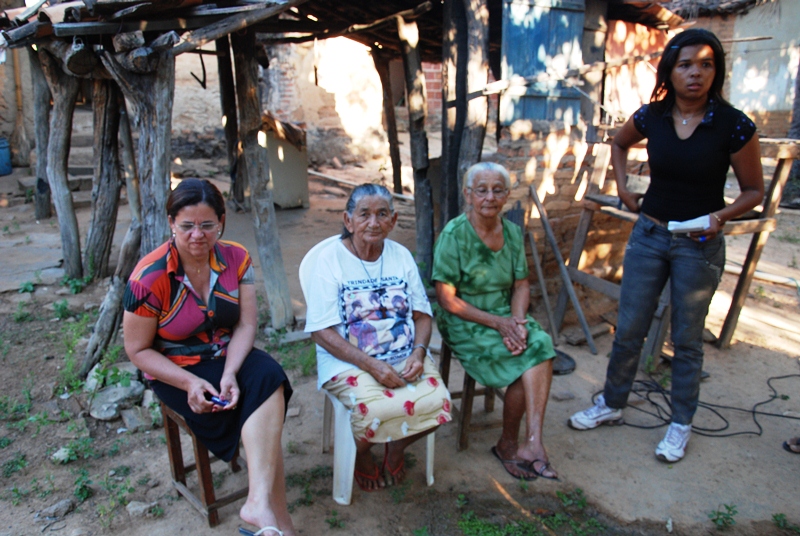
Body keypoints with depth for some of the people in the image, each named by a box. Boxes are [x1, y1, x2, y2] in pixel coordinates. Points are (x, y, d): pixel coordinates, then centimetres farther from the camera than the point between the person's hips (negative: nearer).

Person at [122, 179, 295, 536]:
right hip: (175, 370, -3)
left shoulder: (236, 258, -6)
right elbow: (138, 350, -10)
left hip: (230, 357, 4)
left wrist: (229, 374, -26)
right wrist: (190, 383, -23)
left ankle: (260, 503, -36)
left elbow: (246, 324, -9)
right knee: (263, 417, -25)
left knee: (269, 377, -31)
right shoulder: (150, 278, -16)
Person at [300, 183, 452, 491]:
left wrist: (418, 352, -10)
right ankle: (361, 454, 8)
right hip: (348, 361, -4)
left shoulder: (401, 255, 9)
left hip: (404, 357, 4)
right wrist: (372, 365, -21)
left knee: (437, 401, -22)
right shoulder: (328, 259, -6)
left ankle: (396, 447, 13)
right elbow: (322, 333, -11)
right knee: (378, 410, -31)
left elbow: (422, 315, 11)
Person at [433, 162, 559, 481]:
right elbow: (447, 299, -13)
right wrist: (497, 323, -19)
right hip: (464, 324, -5)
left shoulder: (513, 232, 5)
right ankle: (509, 444, -4)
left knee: (541, 344, -25)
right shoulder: (454, 234, -12)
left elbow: (521, 286, 8)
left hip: (505, 316, 5)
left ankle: (531, 443, -25)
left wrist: (517, 320, -13)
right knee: (525, 360, -24)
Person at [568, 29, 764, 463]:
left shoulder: (733, 125, -11)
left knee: (687, 339, 9)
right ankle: (611, 405, 30)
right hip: (649, 235, 3)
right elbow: (618, 143, 20)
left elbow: (754, 190, -2)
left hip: (699, 245, -2)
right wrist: (622, 188, 8)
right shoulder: (651, 117, -3)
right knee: (628, 329, 10)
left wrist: (721, 215, -20)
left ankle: (681, 425, 27)